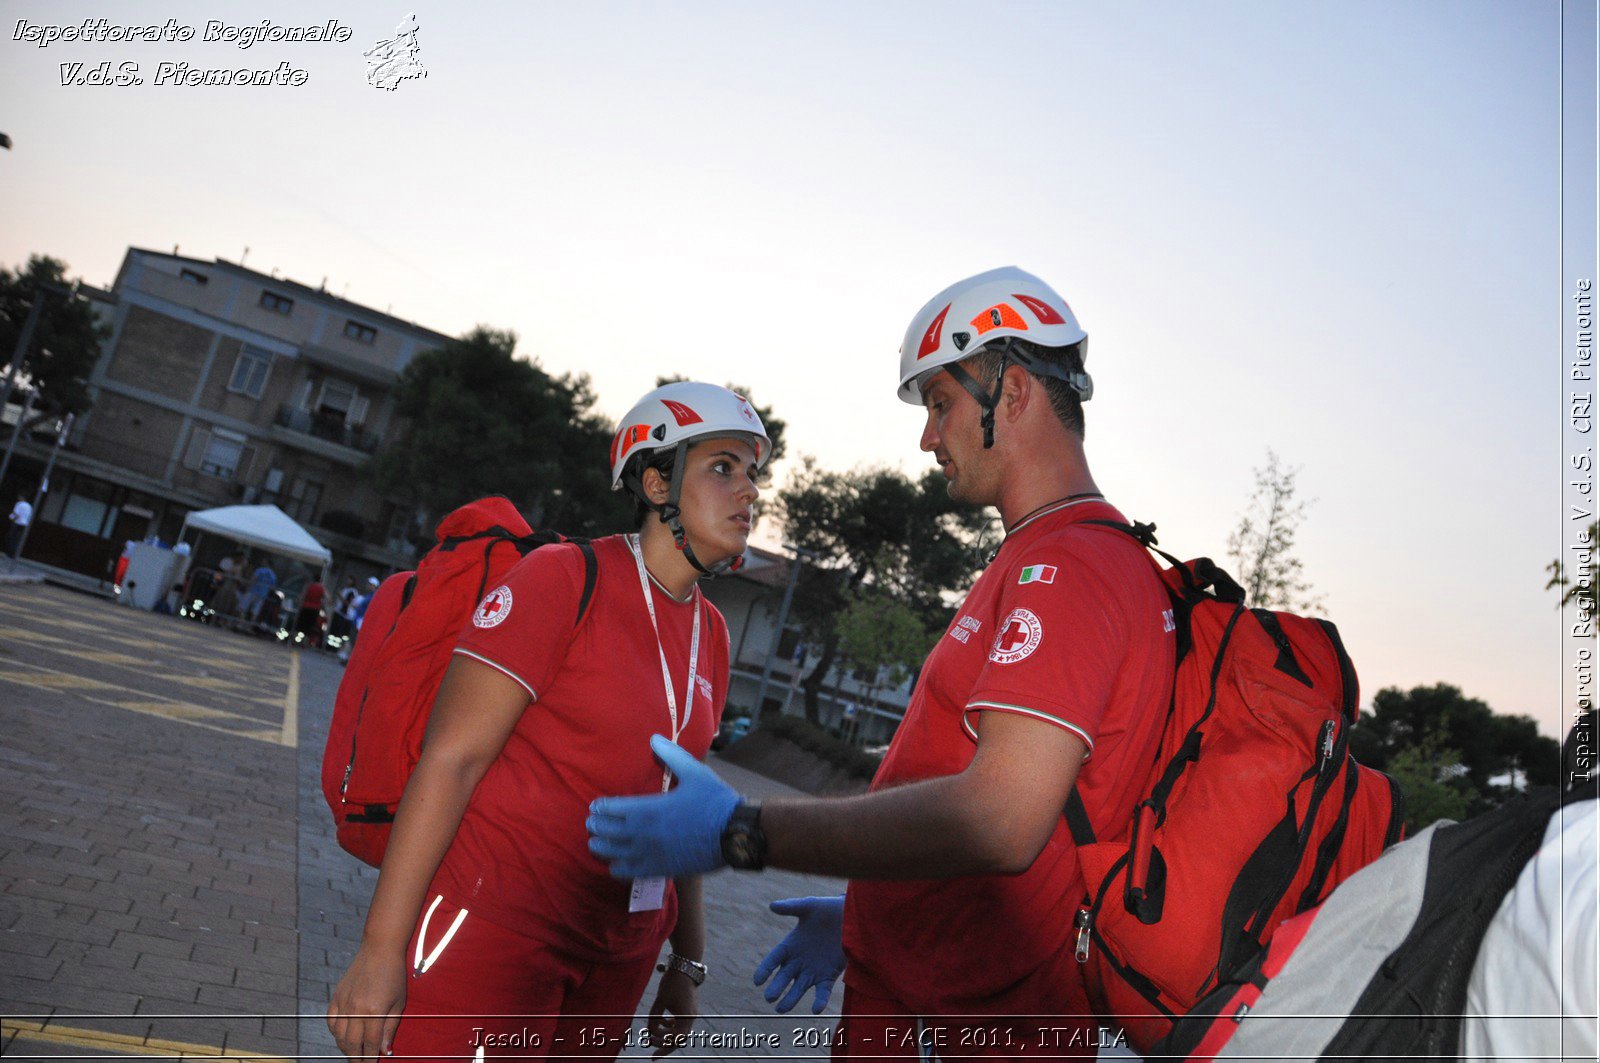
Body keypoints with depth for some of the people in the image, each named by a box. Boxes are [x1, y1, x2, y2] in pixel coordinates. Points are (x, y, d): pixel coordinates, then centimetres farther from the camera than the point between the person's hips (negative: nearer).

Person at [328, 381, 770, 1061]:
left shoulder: (711, 636, 7)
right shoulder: (567, 579, -13)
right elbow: (451, 758, -14)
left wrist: (687, 960, 15)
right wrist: (381, 949, -15)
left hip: (621, 948, 7)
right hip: (494, 927, -6)